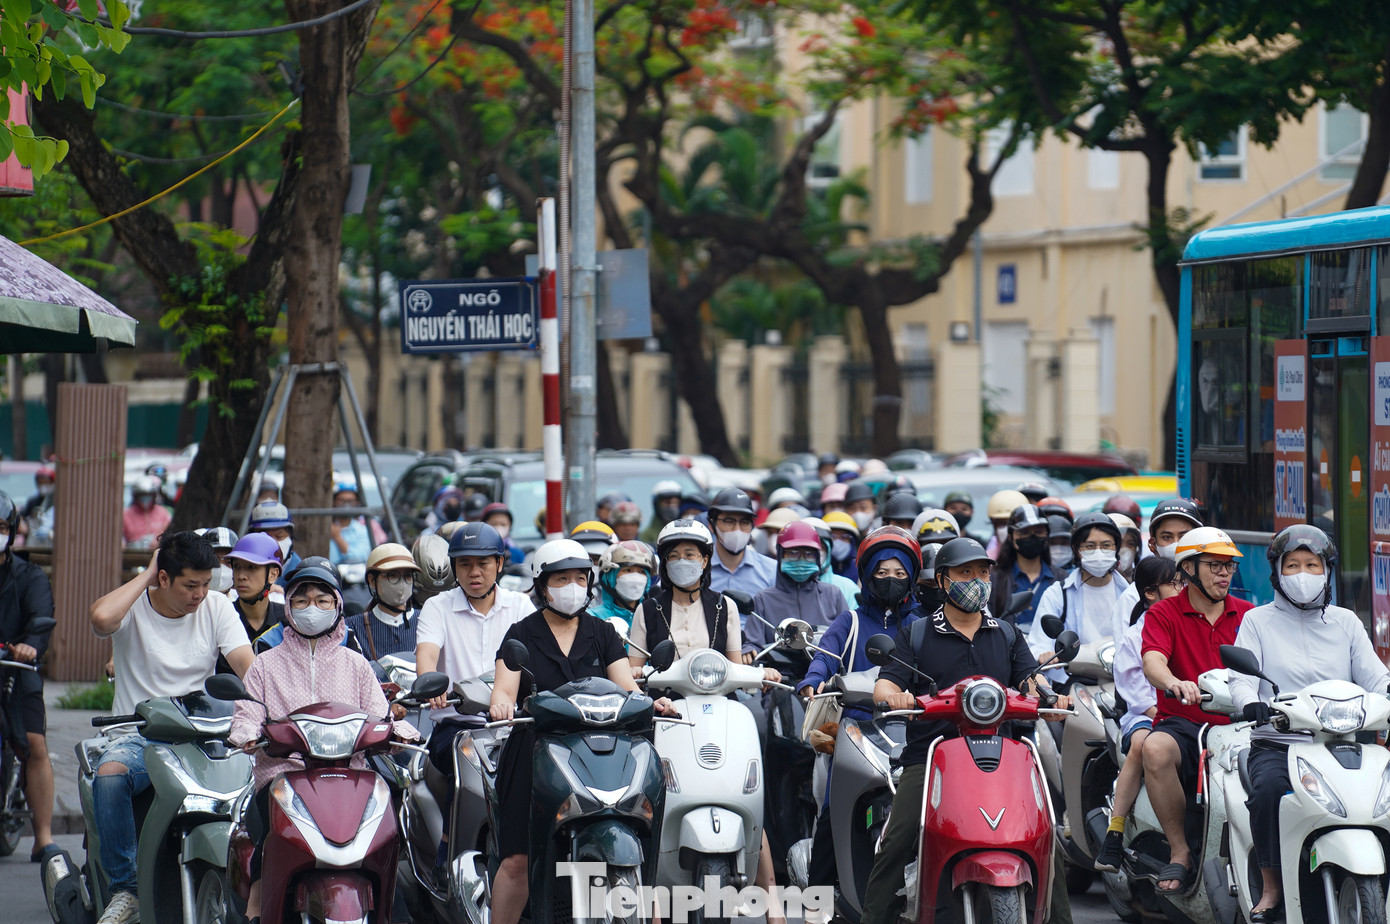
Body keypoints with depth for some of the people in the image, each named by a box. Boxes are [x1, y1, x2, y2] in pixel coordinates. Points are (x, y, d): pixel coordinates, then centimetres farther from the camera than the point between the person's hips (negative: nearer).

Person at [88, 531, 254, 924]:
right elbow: (100, 617, -26)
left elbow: (247, 666, -4)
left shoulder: (216, 607, 6)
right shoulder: (133, 606, -1)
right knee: (110, 775, -35)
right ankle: (125, 889, -22)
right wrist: (144, 577, -11)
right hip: (140, 735, -2)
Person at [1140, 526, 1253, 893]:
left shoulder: (1247, 614, 16)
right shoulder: (1164, 613, 5)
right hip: (1183, 723, -2)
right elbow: (1152, 661, -14)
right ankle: (1180, 852, -21)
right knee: (1156, 749, -36)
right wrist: (1175, 683, -38)